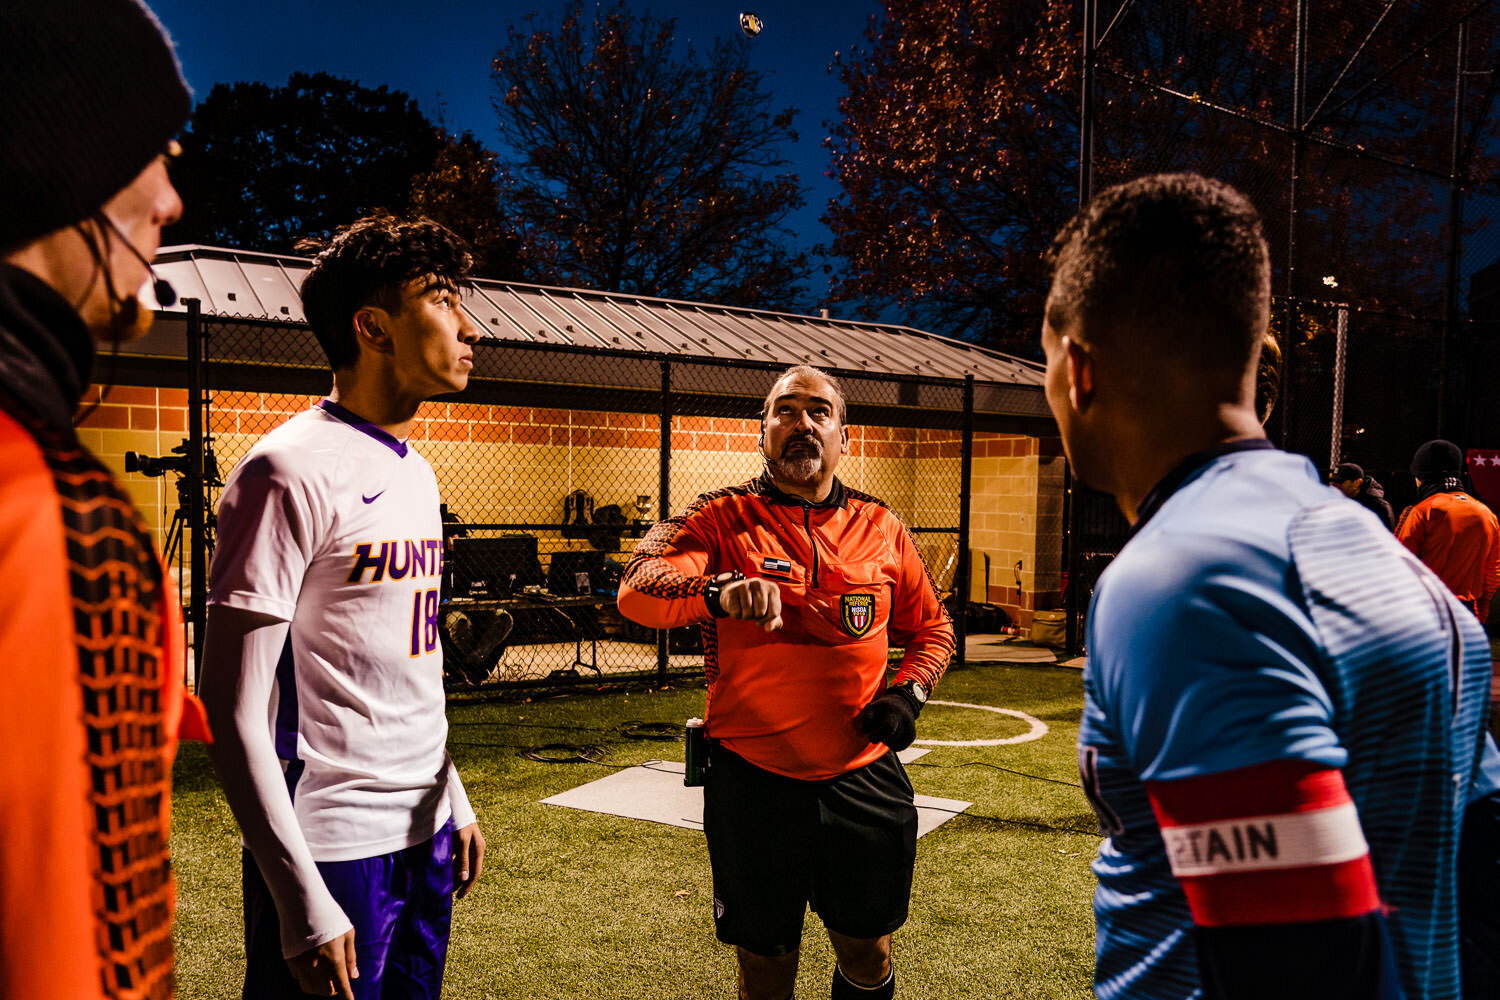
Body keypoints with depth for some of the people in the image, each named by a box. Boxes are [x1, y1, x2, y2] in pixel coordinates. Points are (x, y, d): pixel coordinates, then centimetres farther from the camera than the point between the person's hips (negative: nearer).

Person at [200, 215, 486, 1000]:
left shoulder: (416, 472, 11)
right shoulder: (294, 471, -14)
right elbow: (232, 707, -17)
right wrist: (303, 901, -19)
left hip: (427, 838, 8)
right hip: (333, 851, -8)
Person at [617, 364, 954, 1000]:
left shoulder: (882, 530, 5)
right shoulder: (723, 519, -4)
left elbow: (931, 629, 17)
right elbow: (637, 591, -21)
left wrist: (908, 691, -2)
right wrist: (719, 591, -40)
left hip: (863, 778, 2)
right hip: (753, 781, -2)